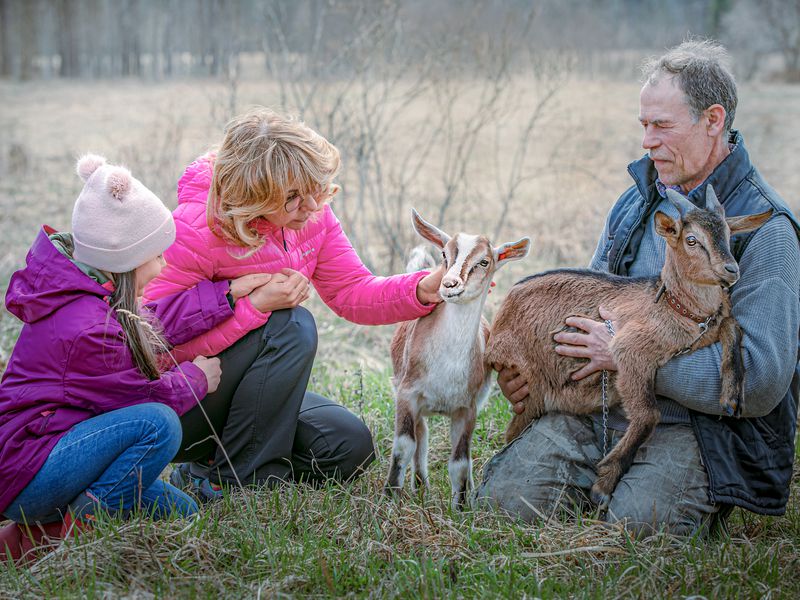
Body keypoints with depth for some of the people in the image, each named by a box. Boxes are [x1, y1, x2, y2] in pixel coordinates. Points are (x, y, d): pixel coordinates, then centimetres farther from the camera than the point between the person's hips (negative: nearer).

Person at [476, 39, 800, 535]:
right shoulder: (637, 201, 14)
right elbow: (589, 306, 25)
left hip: (701, 427, -5)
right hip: (601, 410, 6)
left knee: (636, 526, -29)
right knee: (502, 496, -13)